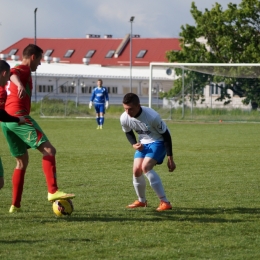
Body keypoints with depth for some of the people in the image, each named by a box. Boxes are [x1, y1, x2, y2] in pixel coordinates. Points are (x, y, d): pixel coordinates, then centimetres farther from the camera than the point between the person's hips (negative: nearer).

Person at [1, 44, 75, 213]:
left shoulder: (19, 70, 27)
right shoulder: (24, 69, -2)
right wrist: (20, 85, -46)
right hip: (18, 115, -10)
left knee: (23, 160, 17)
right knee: (49, 150, -14)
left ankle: (15, 205, 12)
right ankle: (53, 191, -28)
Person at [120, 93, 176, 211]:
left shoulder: (152, 116, -33)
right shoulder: (124, 118, -18)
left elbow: (166, 135, -20)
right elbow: (128, 133, 6)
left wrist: (170, 158, -17)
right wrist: (134, 144, -16)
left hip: (158, 142, -6)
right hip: (143, 143, 6)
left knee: (146, 167, -25)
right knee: (136, 170, -3)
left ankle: (165, 202, -23)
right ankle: (141, 201, 25)